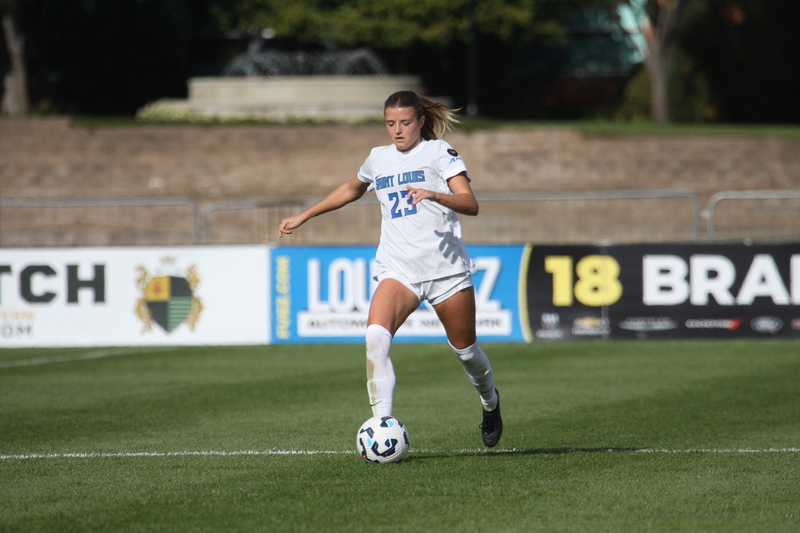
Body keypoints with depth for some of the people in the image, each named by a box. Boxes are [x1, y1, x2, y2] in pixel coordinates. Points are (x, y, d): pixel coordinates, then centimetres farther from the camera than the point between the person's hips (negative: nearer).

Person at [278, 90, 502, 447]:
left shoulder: (438, 152, 0)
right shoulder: (379, 158, 14)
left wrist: (435, 195, -31)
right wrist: (303, 217, 35)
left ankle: (490, 402, 44)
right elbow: (350, 190, 35)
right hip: (398, 268, 3)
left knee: (465, 349, 10)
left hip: (445, 266, -3)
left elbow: (470, 204, -12)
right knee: (376, 335, -25)